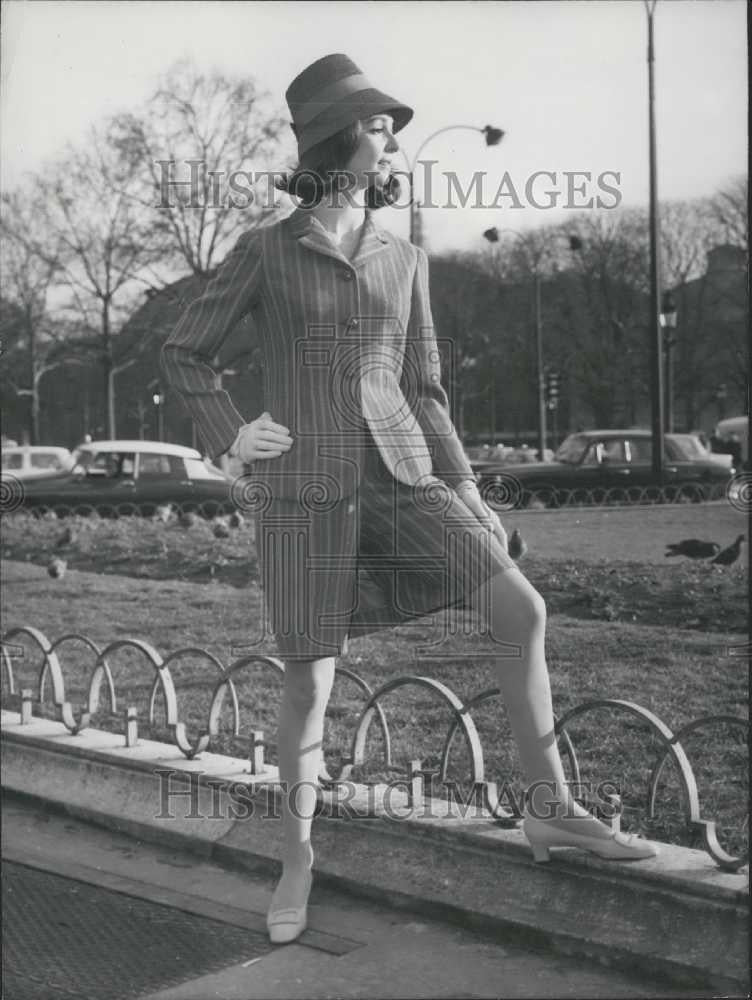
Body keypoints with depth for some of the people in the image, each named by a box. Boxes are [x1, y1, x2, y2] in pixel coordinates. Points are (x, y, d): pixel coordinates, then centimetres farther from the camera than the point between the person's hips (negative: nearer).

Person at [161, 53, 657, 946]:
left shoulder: (405, 261, 11)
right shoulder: (264, 250, 1)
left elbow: (421, 390, 13)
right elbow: (181, 354, 9)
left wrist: (468, 493, 6)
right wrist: (230, 438, -7)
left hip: (399, 476, 3)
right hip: (305, 486, -3)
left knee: (522, 610, -11)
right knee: (310, 679, -3)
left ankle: (553, 810, 1)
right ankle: (297, 855, 20)